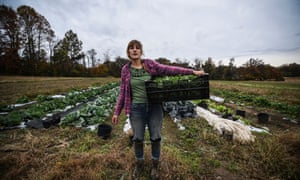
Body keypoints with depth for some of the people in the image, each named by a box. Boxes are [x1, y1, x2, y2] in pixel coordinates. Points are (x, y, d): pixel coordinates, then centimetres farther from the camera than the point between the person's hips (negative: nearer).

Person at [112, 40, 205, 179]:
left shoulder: (150, 64, -1)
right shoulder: (126, 70, 1)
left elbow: (170, 70, -4)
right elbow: (122, 93, 5)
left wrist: (192, 72, -8)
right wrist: (117, 112, 4)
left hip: (154, 107, 0)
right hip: (136, 109, 1)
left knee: (155, 138, 7)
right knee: (137, 139, 8)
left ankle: (155, 165, 35)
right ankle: (139, 165, 37)